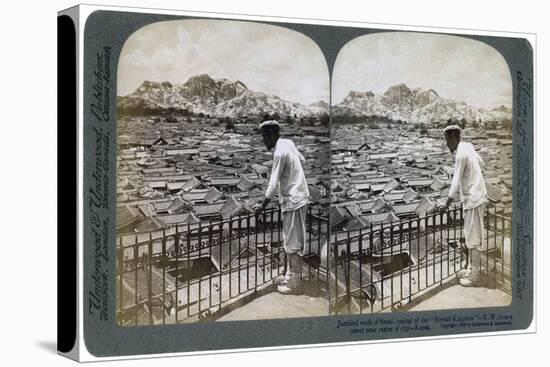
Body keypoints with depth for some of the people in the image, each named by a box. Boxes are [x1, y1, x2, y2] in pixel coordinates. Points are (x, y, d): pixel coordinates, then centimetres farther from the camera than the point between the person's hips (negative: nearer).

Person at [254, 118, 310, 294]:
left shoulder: (280, 153, -20)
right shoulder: (288, 143, 7)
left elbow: (273, 184, -19)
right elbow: (302, 160, 23)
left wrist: (262, 206, -12)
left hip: (294, 201, -10)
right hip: (294, 199, 10)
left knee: (293, 243, -4)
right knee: (289, 240, 16)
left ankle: (295, 284, 0)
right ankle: (289, 276, 25)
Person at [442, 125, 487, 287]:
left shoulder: (461, 154, -20)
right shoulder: (468, 146, 7)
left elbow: (456, 182, -20)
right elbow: (480, 162, 24)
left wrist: (447, 204, -15)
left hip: (473, 199, -10)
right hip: (472, 196, 10)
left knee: (474, 238, -4)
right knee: (470, 236, 17)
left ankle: (475, 276, 1)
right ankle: (470, 269, 26)